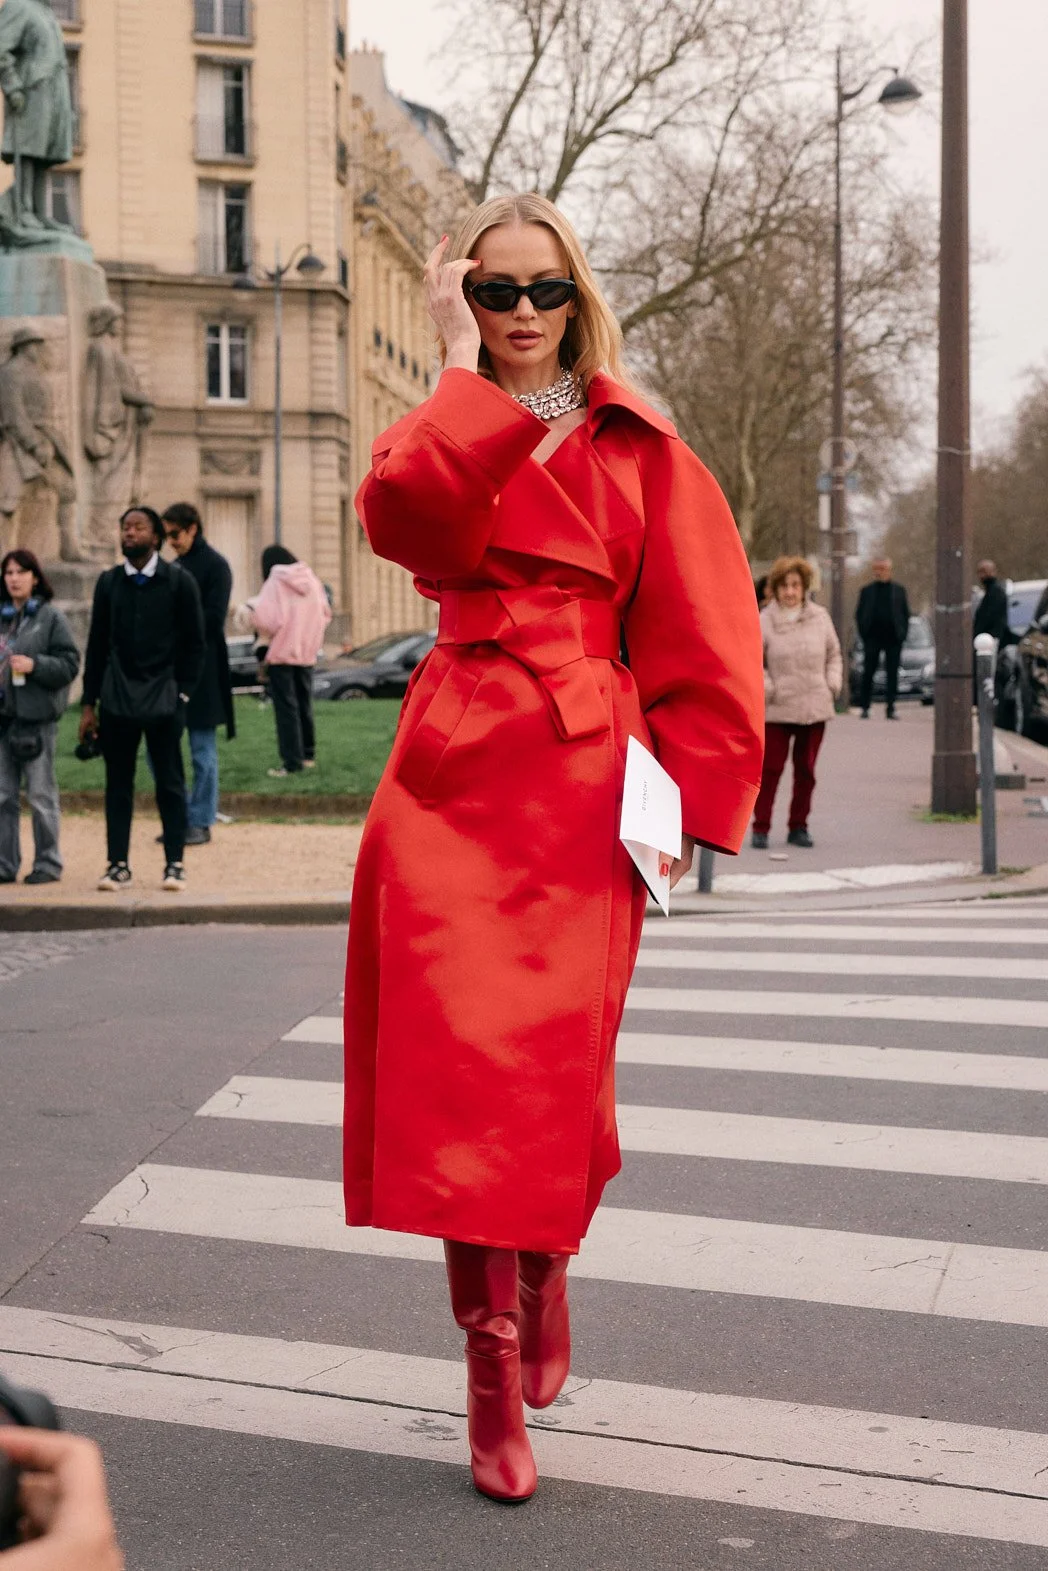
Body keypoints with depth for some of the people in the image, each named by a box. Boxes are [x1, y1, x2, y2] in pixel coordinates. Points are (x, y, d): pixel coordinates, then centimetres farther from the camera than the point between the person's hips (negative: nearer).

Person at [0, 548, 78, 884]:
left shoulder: (50, 616, -3)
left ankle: (48, 863, 9)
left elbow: (69, 663, -7)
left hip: (37, 715, -5)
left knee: (41, 793, 1)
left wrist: (35, 665, -19)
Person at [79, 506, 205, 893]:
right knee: (118, 785, 4)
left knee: (170, 784, 1)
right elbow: (97, 645, 10)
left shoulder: (179, 582, 1)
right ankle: (118, 865, 10)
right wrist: (89, 704, 7)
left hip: (164, 699, -2)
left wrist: (183, 693, -7)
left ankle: (174, 864, 7)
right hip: (117, 698, 3)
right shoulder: (108, 582, 9)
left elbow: (194, 644, 2)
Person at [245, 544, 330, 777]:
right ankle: (308, 755, 26)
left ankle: (292, 762, -5)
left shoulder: (274, 584, -13)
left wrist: (251, 610, -2)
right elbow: (325, 615, 10)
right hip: (307, 653, 6)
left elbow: (267, 621, -20)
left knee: (286, 708, -2)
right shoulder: (311, 580, 4)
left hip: (282, 653, -6)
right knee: (304, 705, 18)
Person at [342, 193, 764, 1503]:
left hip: (581, 782, -1)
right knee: (459, 1066, -5)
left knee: (549, 1068, 1)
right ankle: (497, 1369, 4)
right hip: (453, 770, 1)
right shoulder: (452, 437, 13)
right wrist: (466, 372, -6)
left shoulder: (639, 450, 9)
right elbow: (404, 519, -13)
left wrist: (696, 800, -2)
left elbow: (705, 639, 5)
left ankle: (541, 1272, 30)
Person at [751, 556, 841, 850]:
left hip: (814, 708, 3)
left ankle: (798, 827, 19)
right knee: (770, 768, -4)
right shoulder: (763, 622, -6)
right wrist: (766, 688, -11)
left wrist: (833, 684, 4)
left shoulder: (820, 617, 5)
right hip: (776, 710, -3)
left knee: (806, 770, 8)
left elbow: (833, 654, 17)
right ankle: (760, 828, 3)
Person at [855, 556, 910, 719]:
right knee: (868, 674, 0)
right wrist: (864, 634, -3)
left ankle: (890, 708, 2)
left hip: (893, 638, 0)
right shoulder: (867, 591, 9)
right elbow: (859, 614, 9)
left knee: (892, 675, 0)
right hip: (872, 638, 0)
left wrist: (902, 634, -3)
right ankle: (864, 707, 4)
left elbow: (906, 614, 9)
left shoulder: (899, 590, 9)